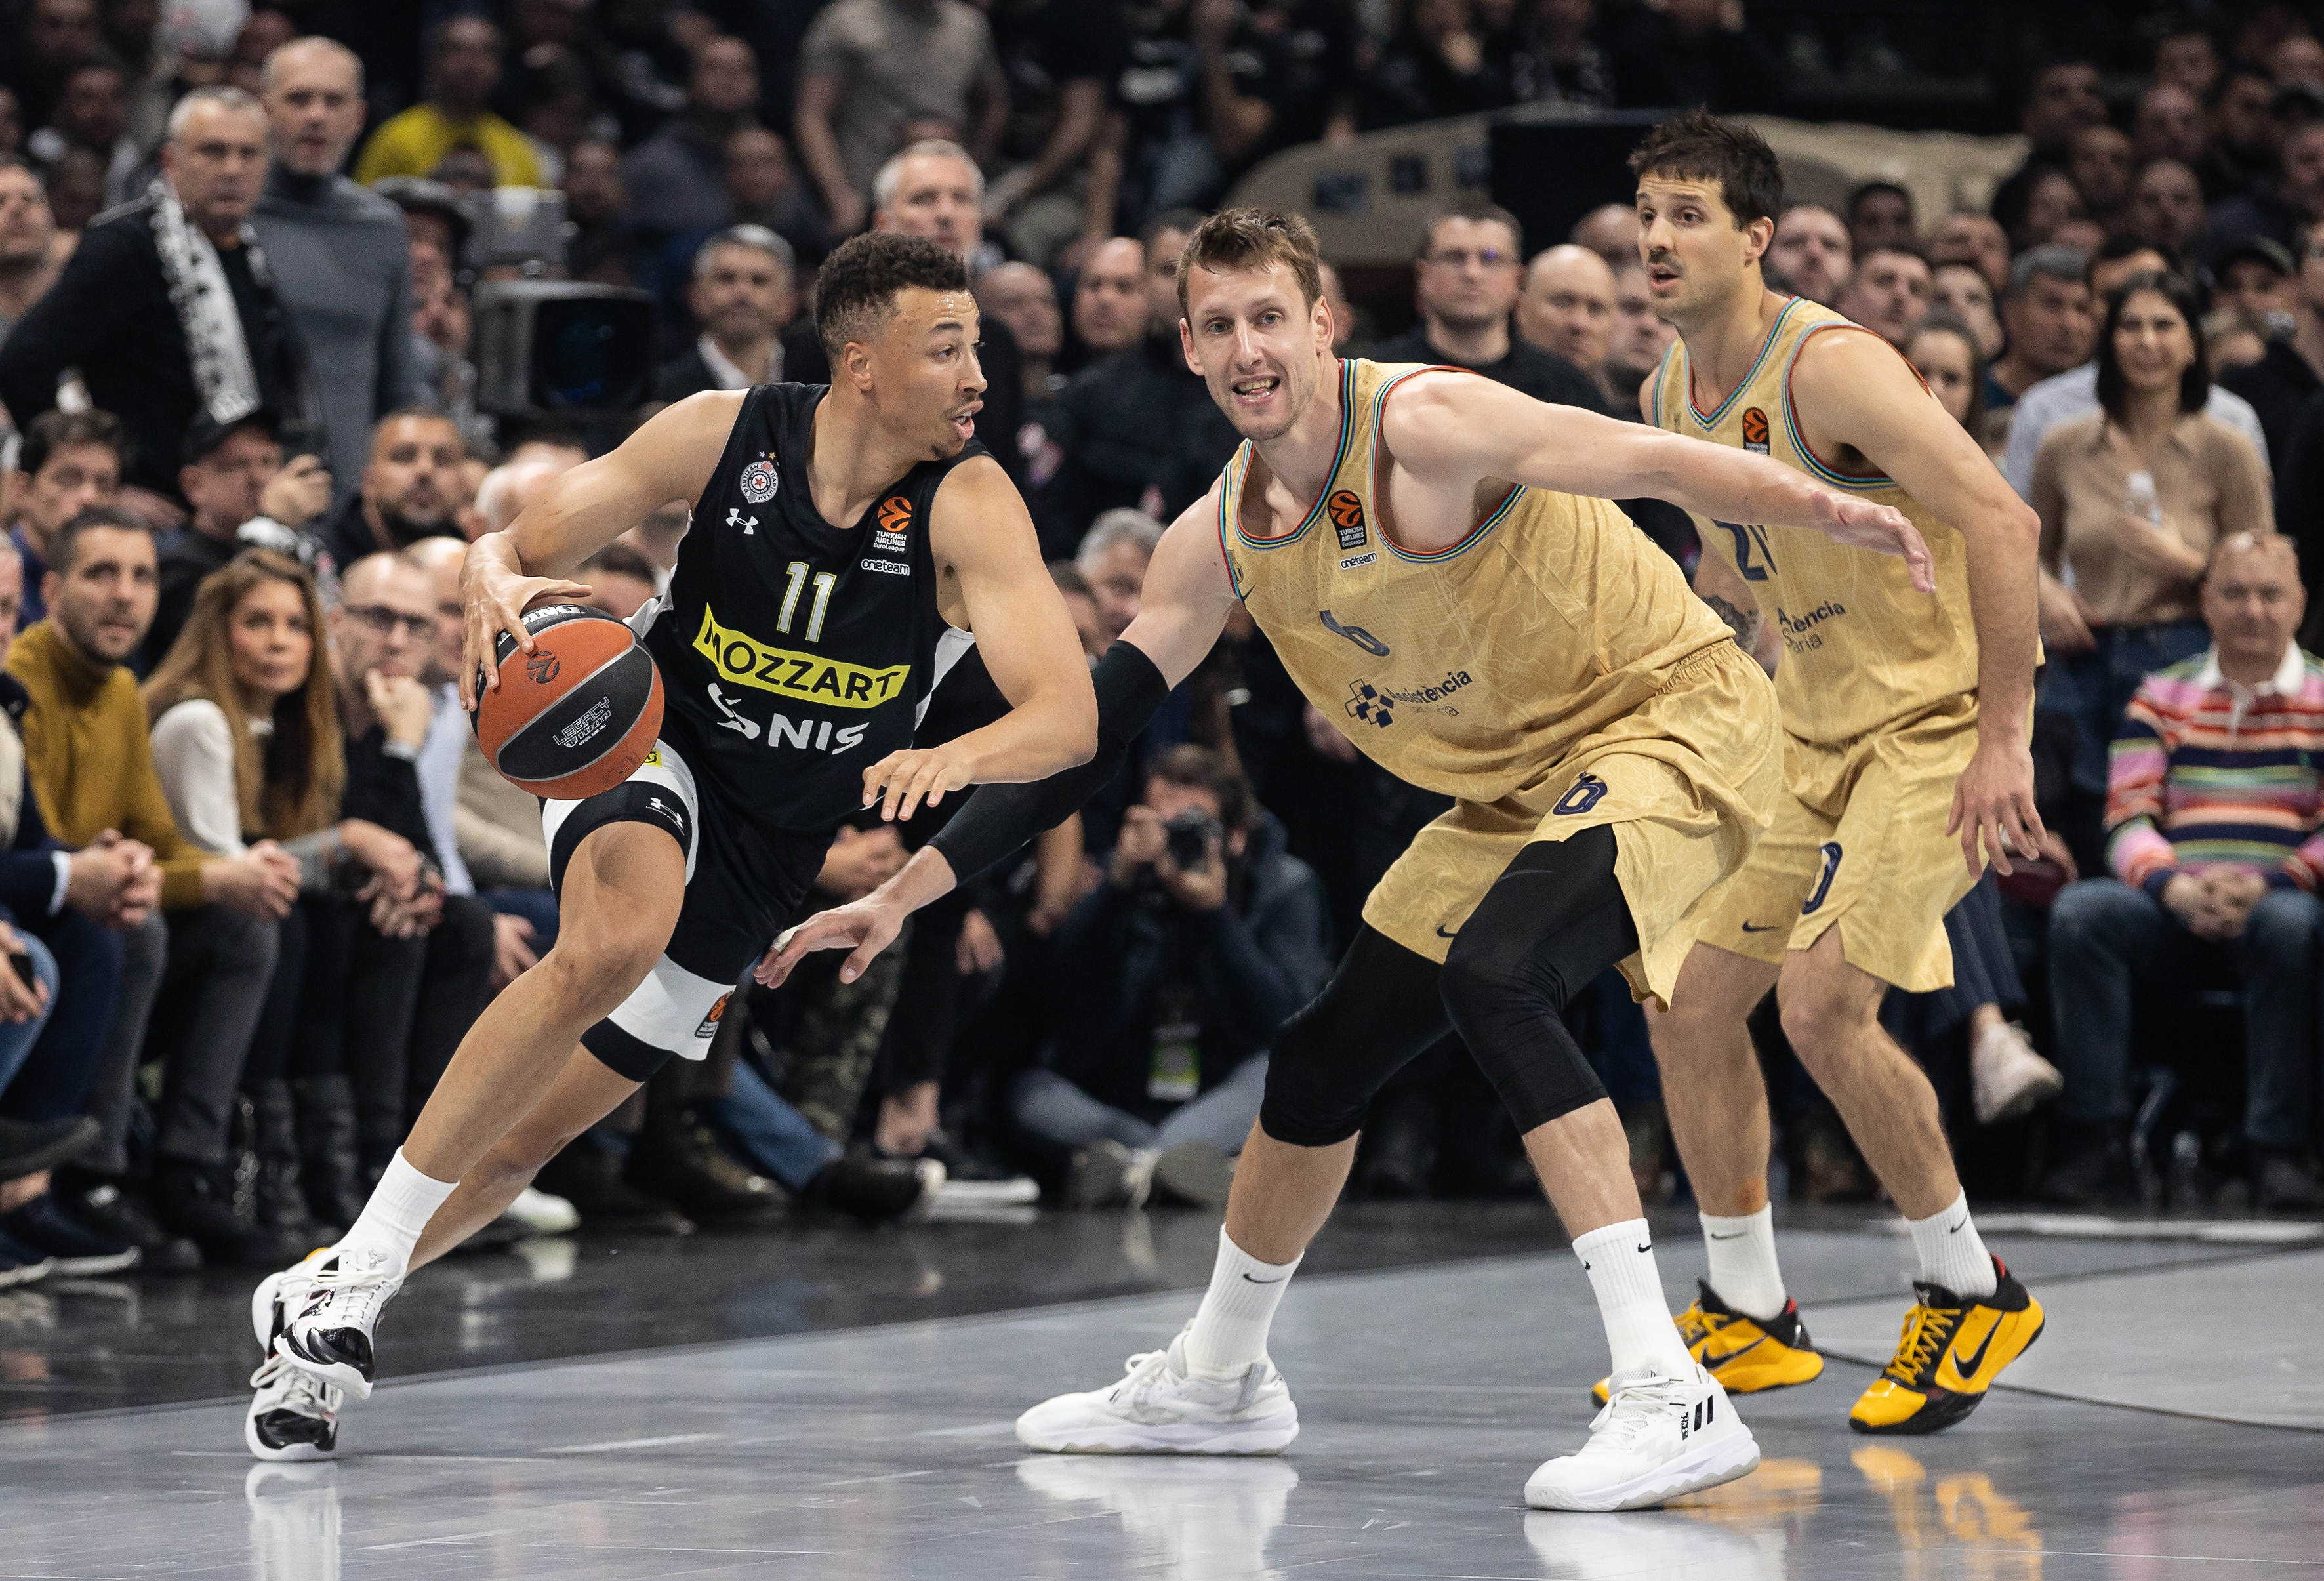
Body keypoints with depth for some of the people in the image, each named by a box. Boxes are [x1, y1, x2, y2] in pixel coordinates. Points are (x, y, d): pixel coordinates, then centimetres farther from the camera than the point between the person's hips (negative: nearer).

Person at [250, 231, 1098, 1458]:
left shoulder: (967, 505, -19)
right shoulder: (725, 434, -15)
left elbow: (1069, 715, -28)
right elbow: (513, 546, -8)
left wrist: (956, 758, -50)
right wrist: (498, 585, -33)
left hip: (772, 851, 2)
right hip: (649, 752, -2)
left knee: (520, 1139, 5)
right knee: (616, 941, -36)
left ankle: (312, 1305, 29)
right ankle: (354, 1274, -28)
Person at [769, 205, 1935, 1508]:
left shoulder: (1424, 427, -23)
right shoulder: (1217, 542, 0)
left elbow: (1663, 466, -31)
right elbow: (1090, 736, 6)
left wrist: (1821, 509, -49)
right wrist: (907, 894, 1)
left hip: (1670, 717, -8)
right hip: (1516, 784, 8)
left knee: (1492, 974, -32)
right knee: (1321, 1062, 13)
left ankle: (1673, 1398, -34)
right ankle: (1219, 1381, 38)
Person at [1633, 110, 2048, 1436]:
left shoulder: (1832, 368, -22)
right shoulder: (1673, 393, 5)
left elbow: (2003, 525, -26)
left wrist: (2004, 739, -27)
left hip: (1941, 717, -8)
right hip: (1809, 727, 9)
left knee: (1823, 1002, -20)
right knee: (1690, 999, 3)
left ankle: (1972, 1289, -2)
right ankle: (1750, 1314, 17)